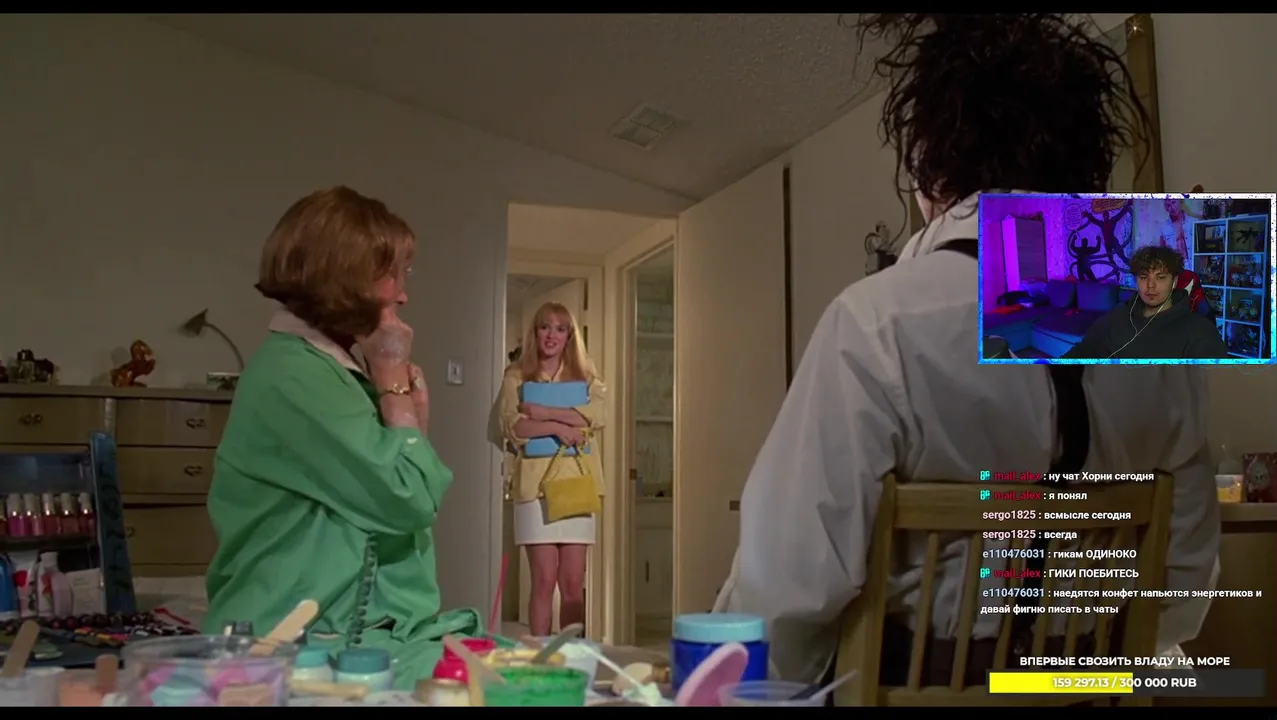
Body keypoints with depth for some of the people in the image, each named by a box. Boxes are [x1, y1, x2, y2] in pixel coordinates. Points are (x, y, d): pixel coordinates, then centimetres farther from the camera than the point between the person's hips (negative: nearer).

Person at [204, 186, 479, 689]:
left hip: (365, 626, 9)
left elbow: (400, 498, 17)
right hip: (311, 641, -9)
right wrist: (393, 378, -9)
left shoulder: (331, 370, 15)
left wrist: (412, 413, 3)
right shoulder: (292, 374, -15)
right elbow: (409, 499, -19)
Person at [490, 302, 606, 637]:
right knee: (544, 580, -3)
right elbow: (510, 425, -7)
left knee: (573, 582, 3)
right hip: (535, 484, -2)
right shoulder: (516, 377, 8)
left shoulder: (585, 378, 13)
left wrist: (543, 412, -10)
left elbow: (595, 416, -7)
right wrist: (557, 426, -16)